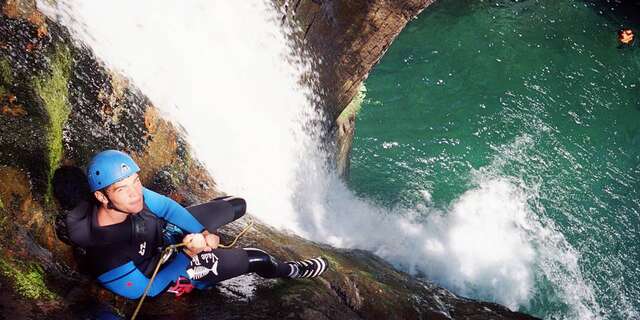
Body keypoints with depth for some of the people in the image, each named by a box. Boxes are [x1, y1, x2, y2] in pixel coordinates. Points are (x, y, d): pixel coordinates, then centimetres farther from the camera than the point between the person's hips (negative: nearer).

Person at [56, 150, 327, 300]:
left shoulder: (130, 192, -29)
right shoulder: (106, 256, -43)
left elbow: (165, 206, -11)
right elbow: (147, 290, -27)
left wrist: (201, 232, -22)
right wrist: (188, 255, -31)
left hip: (165, 228, 5)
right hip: (167, 274, -5)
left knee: (239, 206, 17)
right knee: (257, 259, -4)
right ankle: (291, 271, 32)